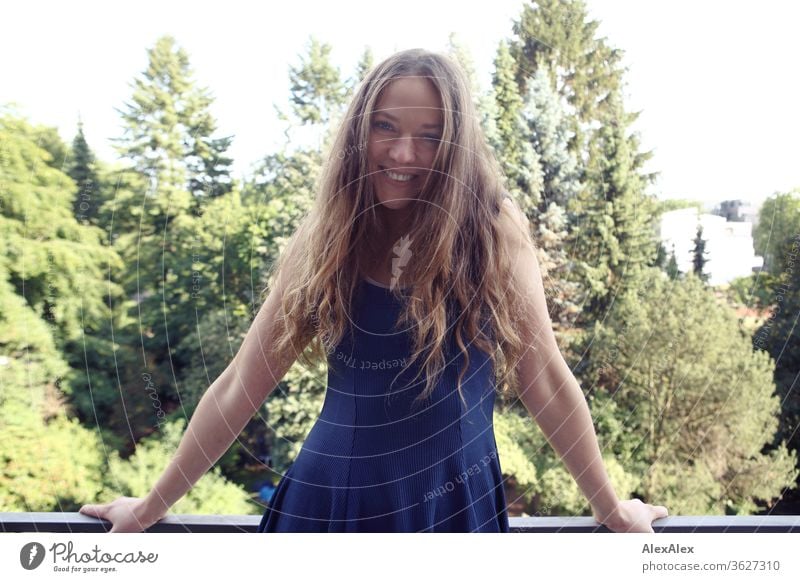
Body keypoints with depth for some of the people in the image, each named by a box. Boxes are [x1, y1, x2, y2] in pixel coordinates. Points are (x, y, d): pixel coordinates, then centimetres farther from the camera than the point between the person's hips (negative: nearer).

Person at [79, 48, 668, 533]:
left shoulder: (494, 230, -10)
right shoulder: (325, 239, -4)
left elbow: (546, 380, -3)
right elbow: (239, 388, 1)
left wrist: (610, 509, 5)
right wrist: (151, 508, 7)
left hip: (454, 506, -1)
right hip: (329, 500, 2)